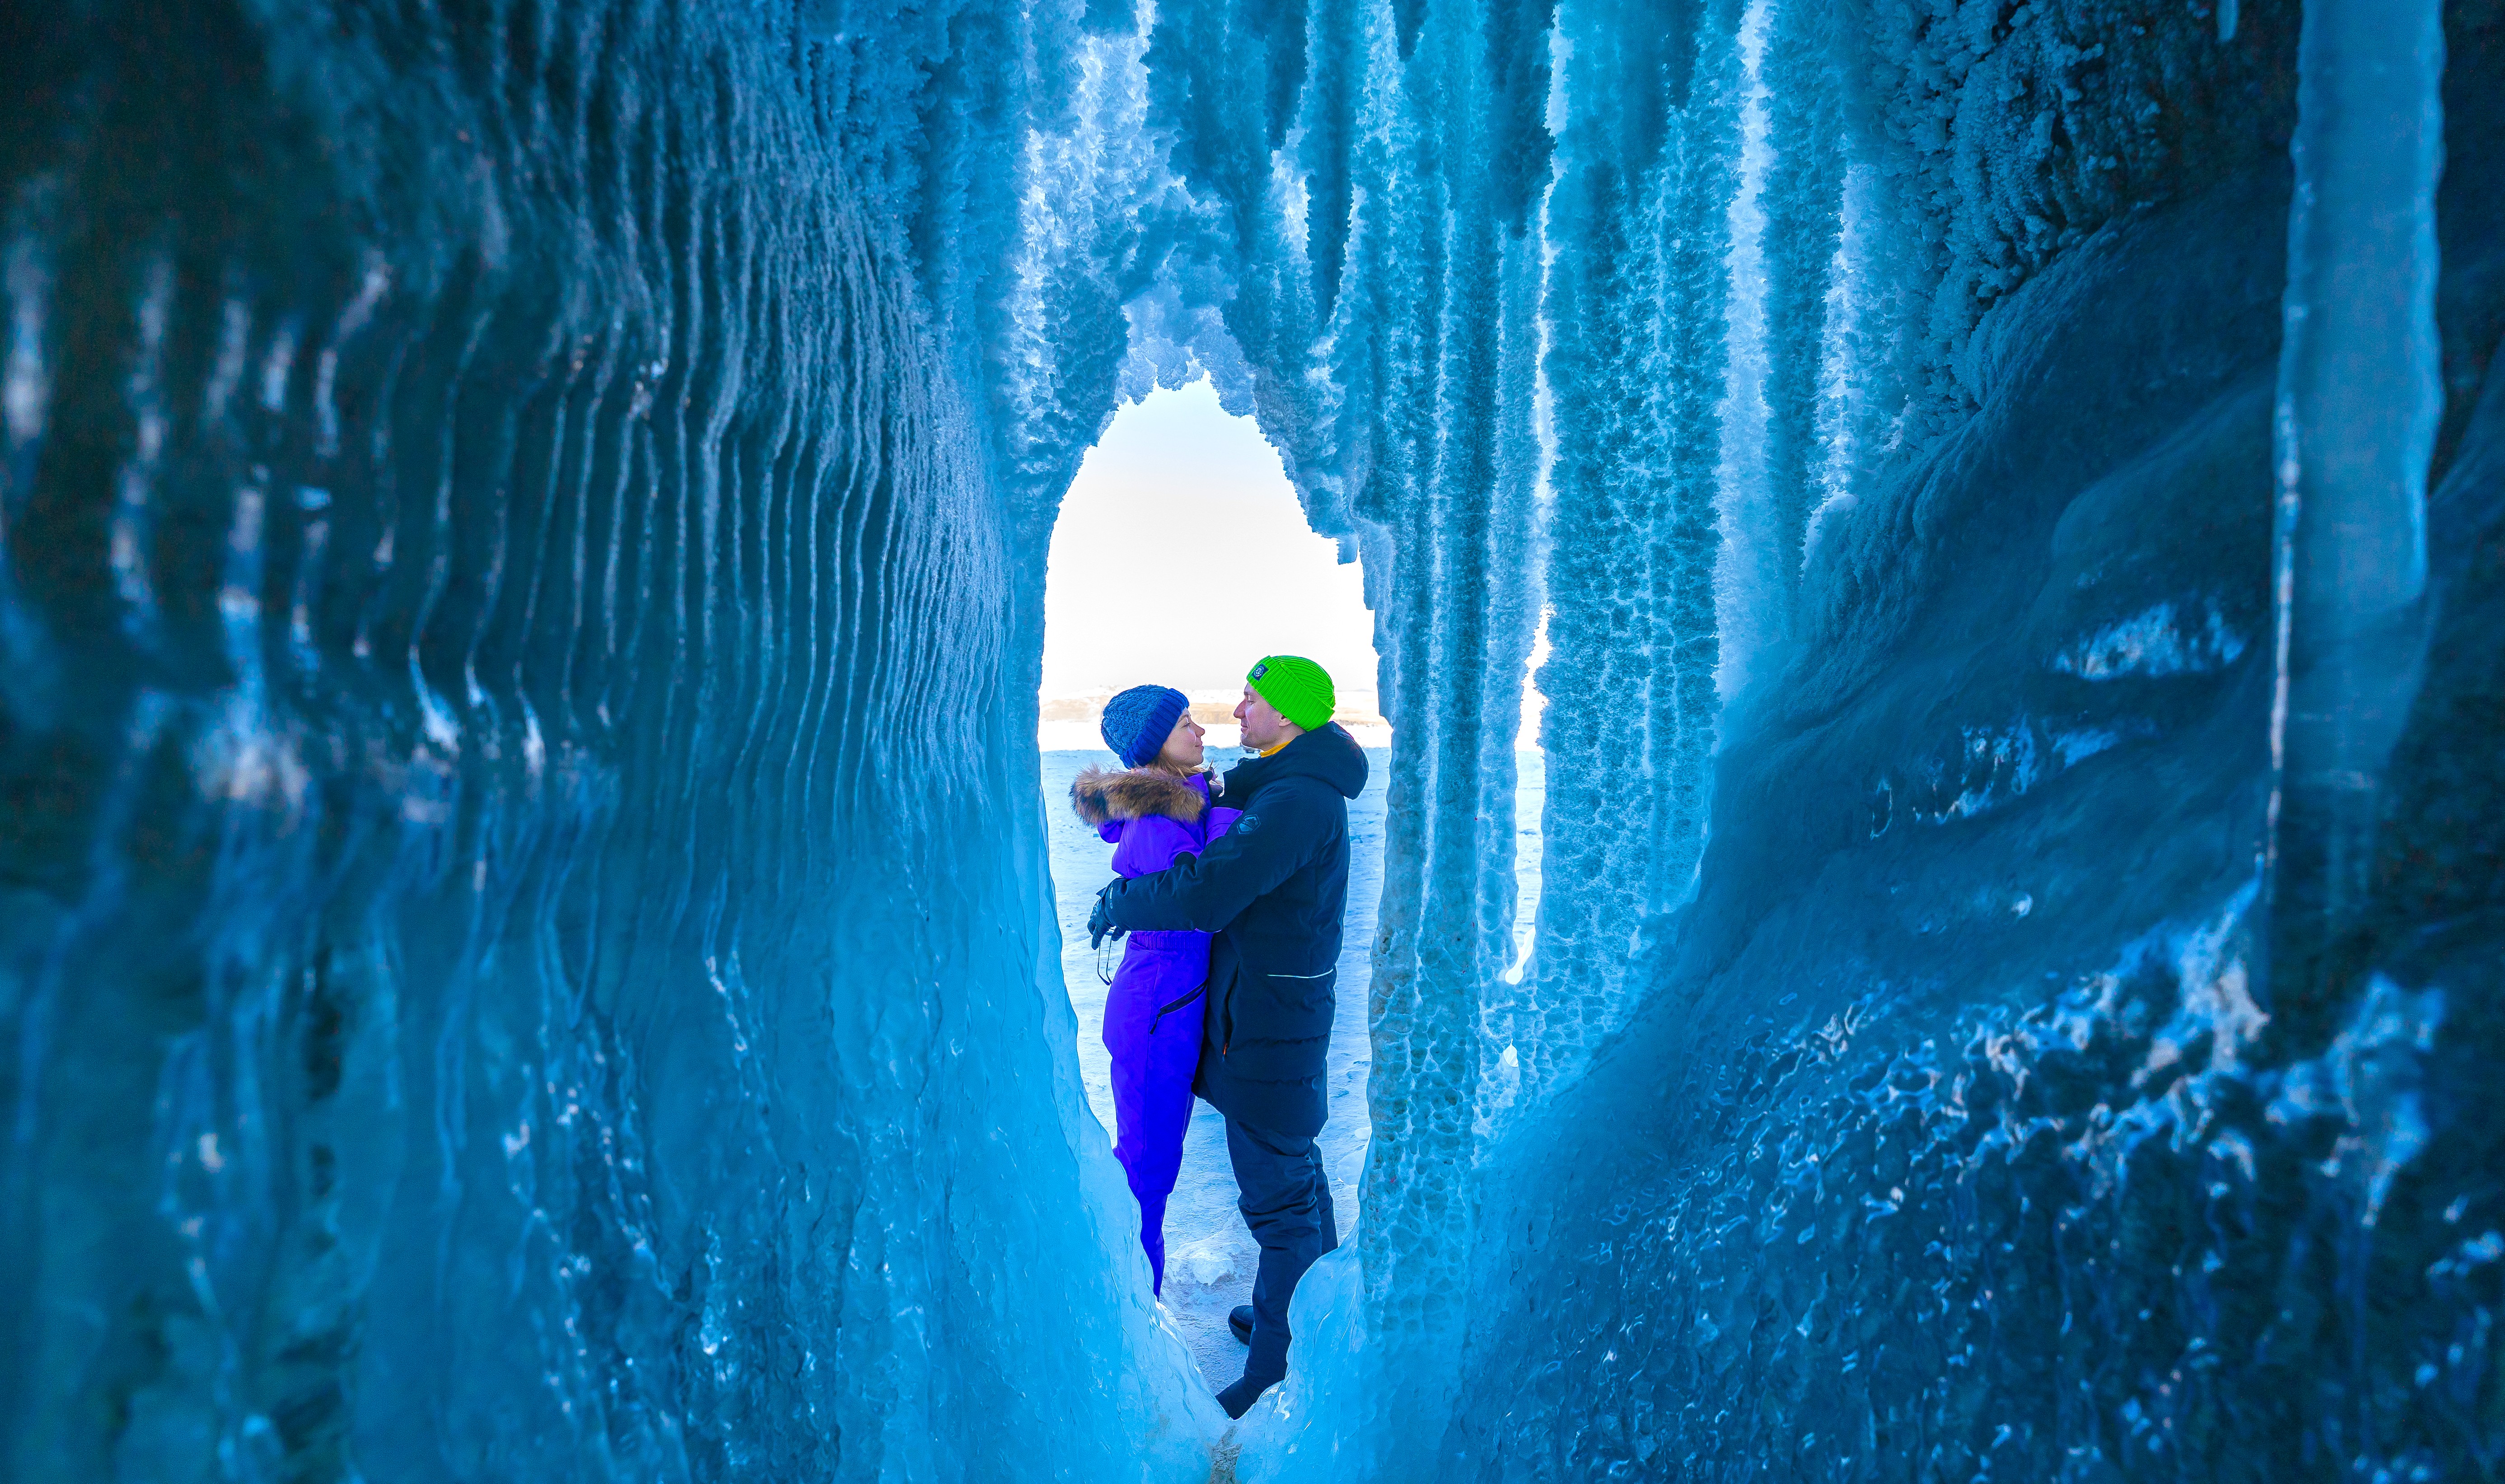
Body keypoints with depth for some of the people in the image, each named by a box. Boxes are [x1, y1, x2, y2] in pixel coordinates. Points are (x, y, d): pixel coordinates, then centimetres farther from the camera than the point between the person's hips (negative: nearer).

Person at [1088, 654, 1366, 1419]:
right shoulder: (1285, 785, 9)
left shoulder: (1299, 802, -25)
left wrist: (1116, 904, -15)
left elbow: (1205, 893, -32)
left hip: (1270, 1017, -10)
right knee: (1294, 1164, 23)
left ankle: (1280, 1372, 7)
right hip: (1273, 1007, 11)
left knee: (1277, 1193, -3)